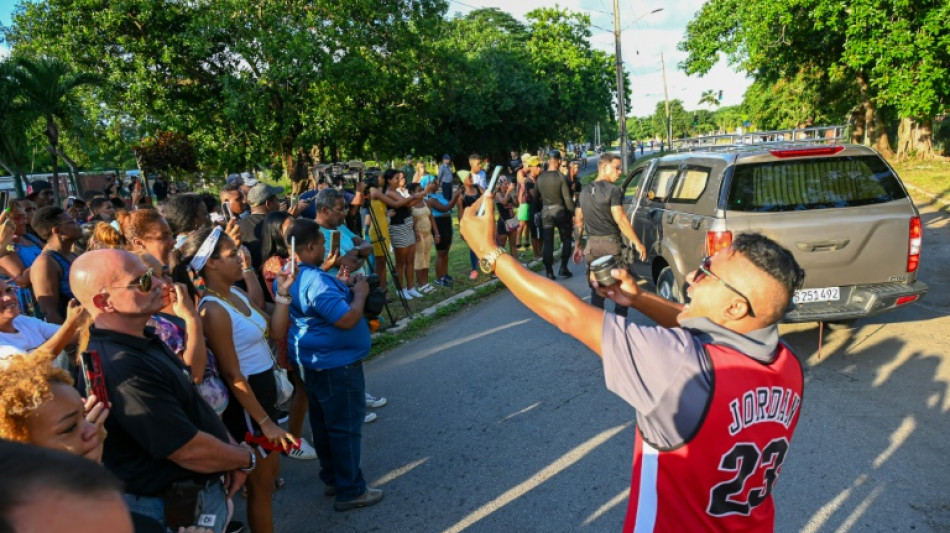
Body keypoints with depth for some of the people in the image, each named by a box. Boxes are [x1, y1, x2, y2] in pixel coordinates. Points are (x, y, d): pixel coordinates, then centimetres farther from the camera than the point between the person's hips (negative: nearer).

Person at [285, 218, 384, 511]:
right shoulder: (315, 280, -27)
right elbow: (347, 319, -30)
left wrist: (344, 288, 7)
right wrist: (360, 293, -15)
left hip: (313, 361, 10)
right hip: (336, 364, -10)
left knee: (324, 423, 20)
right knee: (346, 427, 3)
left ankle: (332, 478, 36)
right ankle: (351, 491, 15)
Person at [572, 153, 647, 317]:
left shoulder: (585, 191, 10)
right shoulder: (613, 190, -10)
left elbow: (578, 221, 13)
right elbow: (620, 219, -18)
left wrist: (577, 245, 20)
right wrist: (637, 243, -16)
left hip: (592, 244, 6)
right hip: (611, 243, -6)